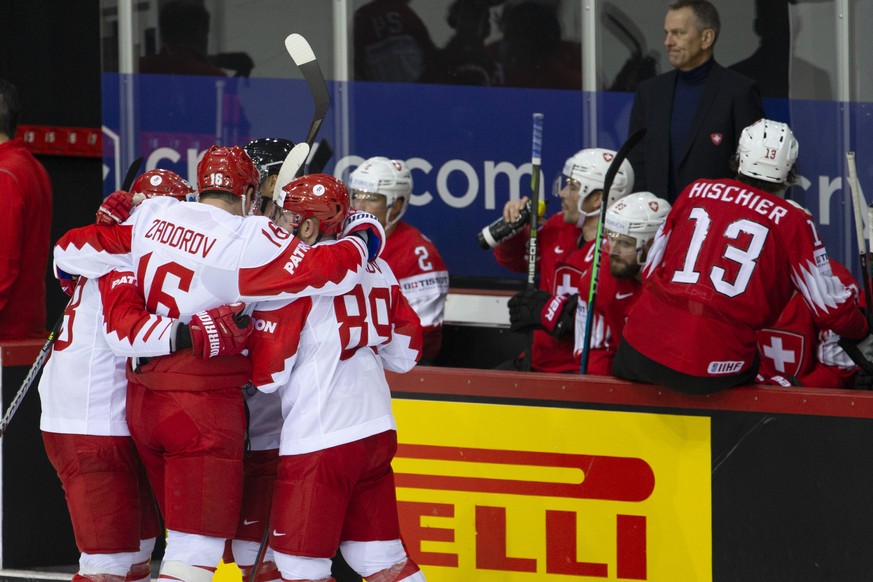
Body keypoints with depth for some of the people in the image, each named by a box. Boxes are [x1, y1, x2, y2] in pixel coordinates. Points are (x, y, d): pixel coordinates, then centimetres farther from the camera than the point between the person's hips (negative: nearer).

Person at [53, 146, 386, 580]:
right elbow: (326, 272, -18)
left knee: (186, 534, 22)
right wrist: (360, 239, 2)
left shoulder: (153, 218, 5)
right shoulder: (249, 240, -13)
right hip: (203, 409, -7)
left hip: (142, 403, 7)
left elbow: (72, 251, 10)